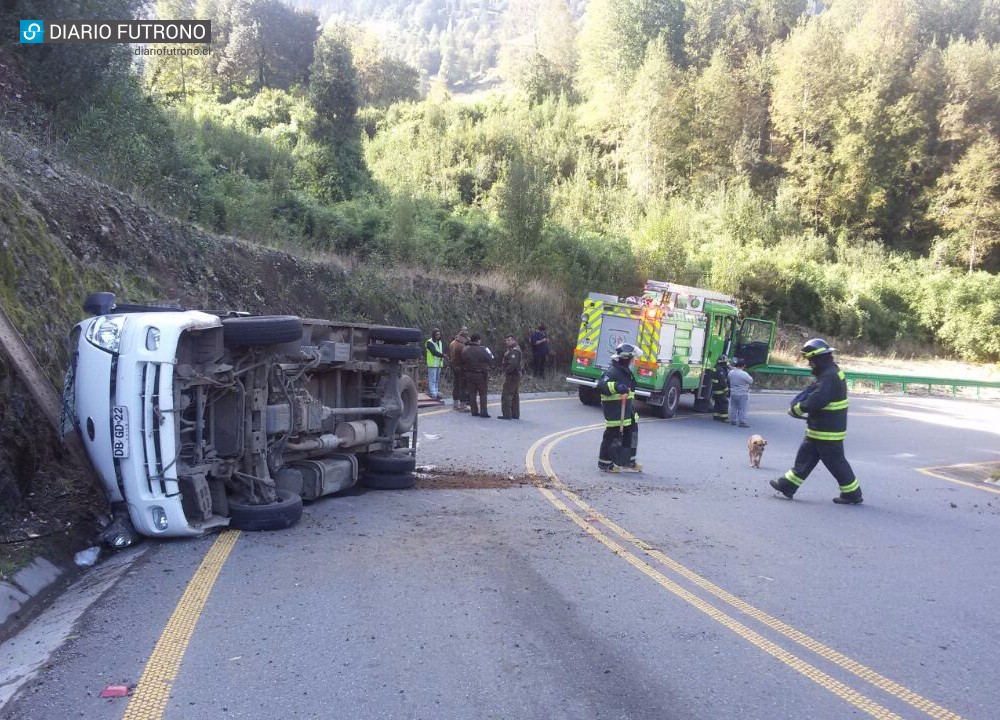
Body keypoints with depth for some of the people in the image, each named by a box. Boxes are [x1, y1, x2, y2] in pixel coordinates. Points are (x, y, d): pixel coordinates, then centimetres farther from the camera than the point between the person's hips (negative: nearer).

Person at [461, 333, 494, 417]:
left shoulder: (465, 349, 0)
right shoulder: (482, 350, -18)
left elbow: (463, 361, 6)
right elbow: (490, 359, -8)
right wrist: (489, 352, 9)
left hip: (469, 374, 5)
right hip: (480, 375, -5)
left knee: (472, 393, 11)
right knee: (483, 394, 3)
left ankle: (474, 411, 12)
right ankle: (483, 412, 0)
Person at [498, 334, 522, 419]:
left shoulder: (514, 350, -18)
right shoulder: (510, 349, 15)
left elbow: (513, 364, -28)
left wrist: (506, 371, -18)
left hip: (512, 375, -11)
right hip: (516, 375, 11)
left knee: (506, 395, -6)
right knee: (515, 395, 15)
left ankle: (507, 414, -5)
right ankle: (515, 414, 22)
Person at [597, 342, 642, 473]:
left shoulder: (625, 371, 15)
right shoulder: (612, 372, -18)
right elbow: (601, 386, -31)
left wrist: (632, 409, 34)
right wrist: (616, 386, -46)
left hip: (626, 410, 10)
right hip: (615, 412, -10)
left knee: (631, 433, 15)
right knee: (612, 435, -3)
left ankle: (629, 462, 27)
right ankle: (605, 464, 8)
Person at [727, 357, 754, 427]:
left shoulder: (731, 372, -1)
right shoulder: (744, 374, -21)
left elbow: (728, 378, 17)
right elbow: (751, 381, -9)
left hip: (733, 393, 6)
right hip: (742, 395, -6)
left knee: (733, 408, 15)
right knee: (743, 409, 0)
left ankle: (733, 420, 21)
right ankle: (742, 422, -1)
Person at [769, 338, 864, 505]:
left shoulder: (830, 377, -23)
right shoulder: (831, 372, 11)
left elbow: (816, 400, -31)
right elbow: (811, 391, 13)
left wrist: (797, 409, -16)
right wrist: (797, 404, -3)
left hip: (828, 432, -10)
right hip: (819, 429, 10)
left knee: (836, 462, 2)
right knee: (805, 455, 14)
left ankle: (852, 494, 14)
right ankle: (787, 485, 21)